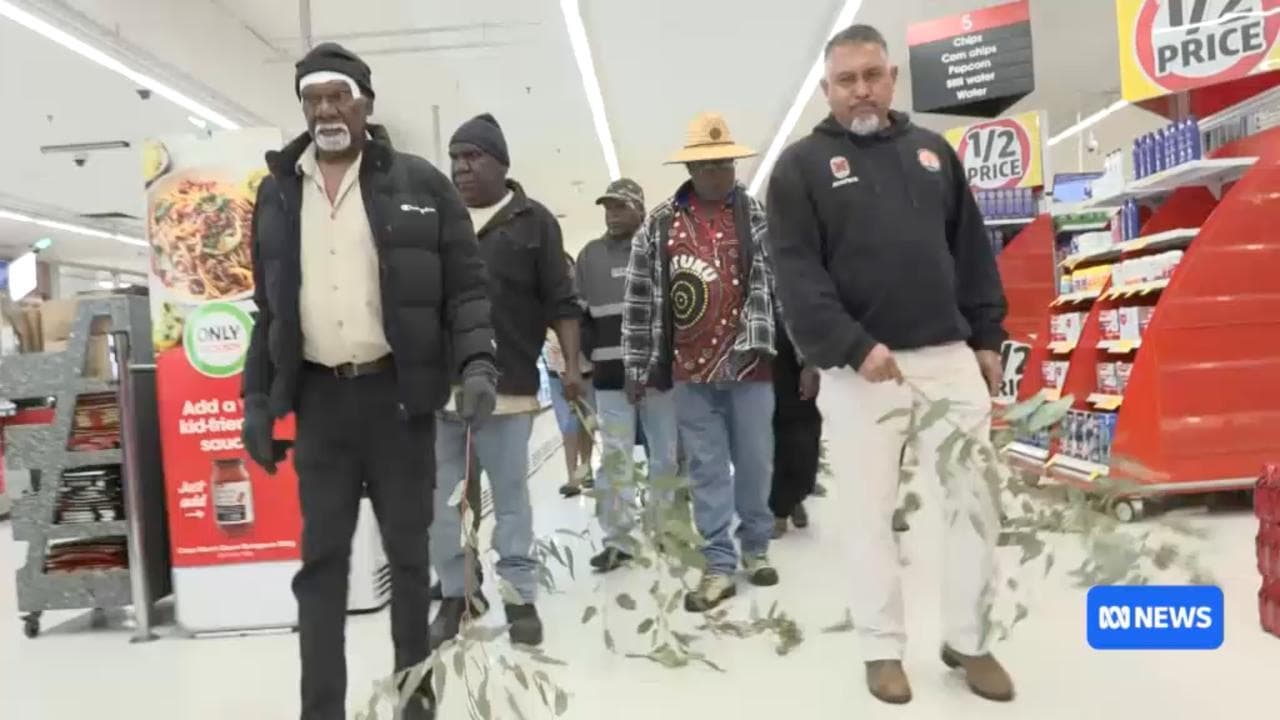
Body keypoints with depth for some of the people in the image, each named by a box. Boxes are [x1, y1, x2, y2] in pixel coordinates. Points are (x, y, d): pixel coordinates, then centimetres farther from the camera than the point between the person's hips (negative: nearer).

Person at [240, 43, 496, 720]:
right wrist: (257, 397, 8)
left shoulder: (419, 183, -1)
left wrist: (476, 363, -16)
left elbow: (466, 285, -2)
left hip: (397, 393, -2)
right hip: (319, 398, 3)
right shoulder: (277, 194, 9)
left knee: (408, 551, 8)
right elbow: (269, 307, 13)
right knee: (321, 558, 6)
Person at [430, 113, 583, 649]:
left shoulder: (534, 221, 3)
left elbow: (559, 301, 1)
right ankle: (455, 595, 22)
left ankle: (520, 598, 17)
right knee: (441, 498, 9)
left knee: (510, 496, 6)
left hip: (507, 383, -3)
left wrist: (571, 364, -9)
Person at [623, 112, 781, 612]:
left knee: (755, 465, 10)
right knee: (707, 472, 6)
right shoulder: (659, 225, 2)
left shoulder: (760, 217, 1)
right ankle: (719, 567, 15)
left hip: (749, 365, 0)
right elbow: (641, 298, 4)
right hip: (691, 371, 1)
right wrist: (637, 367, 3)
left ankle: (756, 549, 30)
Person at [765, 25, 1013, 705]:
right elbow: (796, 273, -9)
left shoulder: (933, 152, 15)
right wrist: (852, 346, -17)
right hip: (867, 363, -4)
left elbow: (973, 252, 16)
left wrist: (988, 338, 10)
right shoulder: (802, 165, 1)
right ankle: (883, 649, 18)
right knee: (874, 508, 4)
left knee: (978, 498, 5)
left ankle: (968, 641, 21)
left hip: (951, 355, 4)